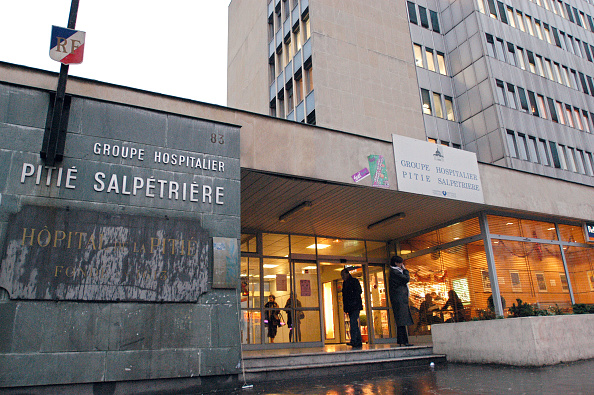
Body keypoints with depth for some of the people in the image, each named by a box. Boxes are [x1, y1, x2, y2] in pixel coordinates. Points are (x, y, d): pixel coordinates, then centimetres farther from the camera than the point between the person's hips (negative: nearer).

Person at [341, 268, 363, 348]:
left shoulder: (354, 281, 0)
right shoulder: (344, 283, 20)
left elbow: (359, 291, -8)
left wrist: (354, 301, -14)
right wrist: (344, 305, 10)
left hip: (355, 306, -8)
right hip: (349, 307, 8)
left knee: (353, 322, -18)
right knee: (354, 324, 8)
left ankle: (353, 341, -23)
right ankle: (359, 342, 12)